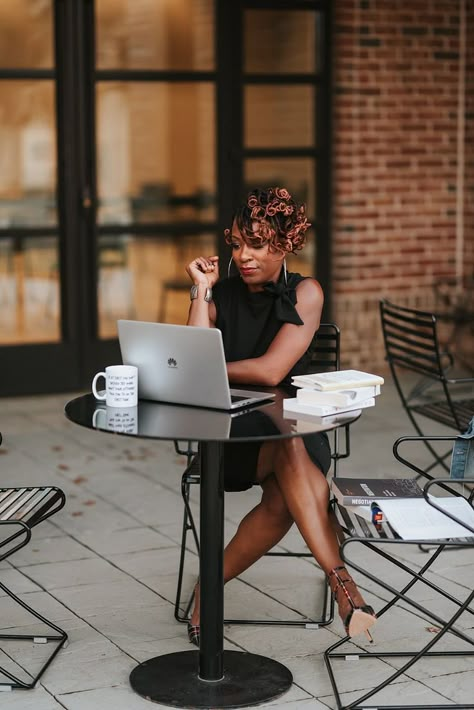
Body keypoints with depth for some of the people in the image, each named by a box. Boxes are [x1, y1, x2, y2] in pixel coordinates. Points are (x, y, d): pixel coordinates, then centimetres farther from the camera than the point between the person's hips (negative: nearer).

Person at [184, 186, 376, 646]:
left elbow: (271, 371, -15)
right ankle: (340, 579, -42)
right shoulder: (220, 294, 4)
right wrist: (201, 291, -10)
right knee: (290, 450, -35)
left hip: (291, 424, 0)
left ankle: (211, 585, -22)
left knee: (284, 498, -36)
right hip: (227, 436, 0)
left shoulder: (304, 294, -2)